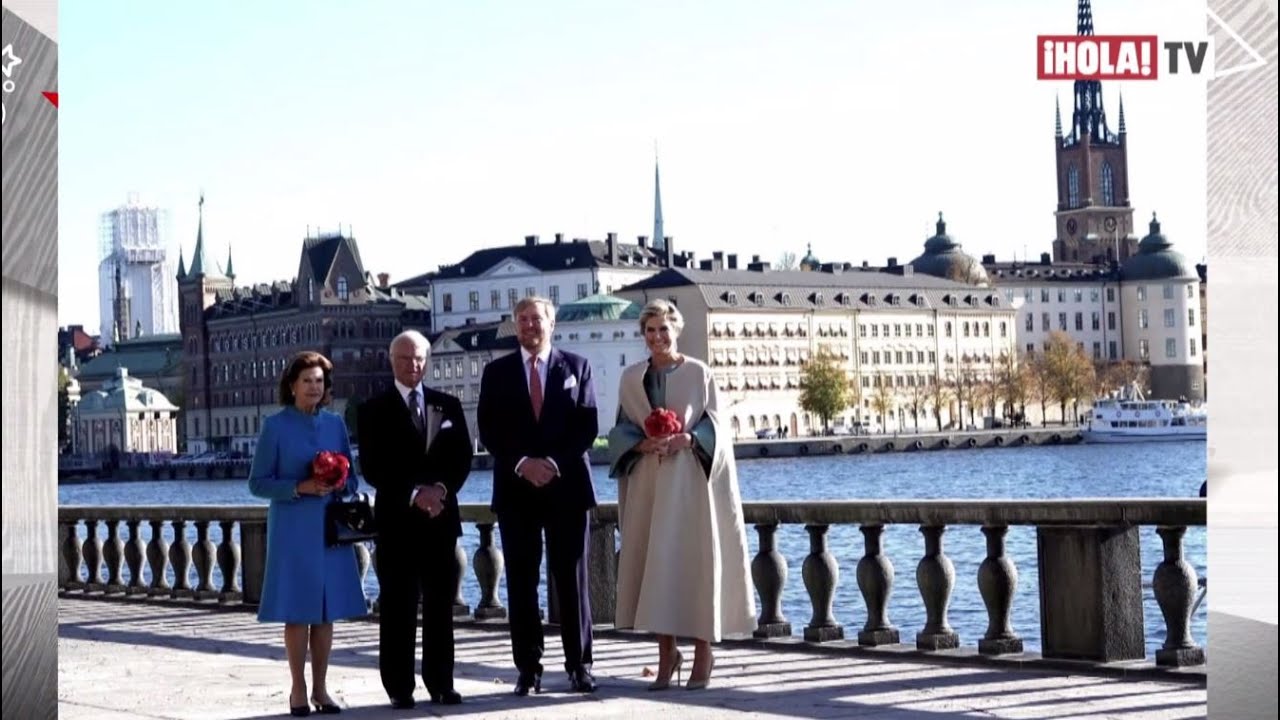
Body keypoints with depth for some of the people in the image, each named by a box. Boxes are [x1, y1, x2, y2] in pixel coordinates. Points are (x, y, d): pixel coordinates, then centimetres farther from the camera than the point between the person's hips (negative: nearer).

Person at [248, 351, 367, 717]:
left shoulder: (336, 423, 9)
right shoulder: (276, 426, -1)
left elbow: (351, 478, 14)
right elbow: (258, 482, -3)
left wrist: (341, 484, -9)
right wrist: (300, 487, -17)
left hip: (331, 529, 4)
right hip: (294, 530, -4)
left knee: (327, 610, 6)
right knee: (297, 610, -1)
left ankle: (320, 688, 14)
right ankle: (298, 689, 8)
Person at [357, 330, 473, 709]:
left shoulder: (448, 405, 12)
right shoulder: (373, 410, 2)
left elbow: (463, 456, 6)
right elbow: (372, 468, -6)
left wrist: (441, 489, -11)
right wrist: (413, 494, -15)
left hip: (441, 516, 3)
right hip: (397, 519, -3)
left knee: (440, 605, 5)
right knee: (398, 607, -1)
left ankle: (441, 683, 11)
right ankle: (399, 687, 3)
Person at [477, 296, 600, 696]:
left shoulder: (576, 366, 8)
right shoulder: (497, 372, 9)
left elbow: (587, 426, 0)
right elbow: (489, 431, 2)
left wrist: (554, 462, -12)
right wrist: (522, 463, -13)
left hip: (567, 485, -1)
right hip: (516, 488, 1)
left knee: (572, 579, 0)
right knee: (521, 582, 1)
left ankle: (579, 665, 6)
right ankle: (529, 669, 5)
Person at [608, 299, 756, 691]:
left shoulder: (699, 373, 1)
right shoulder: (631, 377, 9)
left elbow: (717, 426, 0)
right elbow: (621, 429, 10)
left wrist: (686, 440, -17)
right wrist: (642, 444, -11)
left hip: (691, 479, -3)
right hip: (648, 481, 3)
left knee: (696, 560, -3)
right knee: (655, 561, 1)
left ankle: (703, 651, 6)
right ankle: (666, 652, 9)